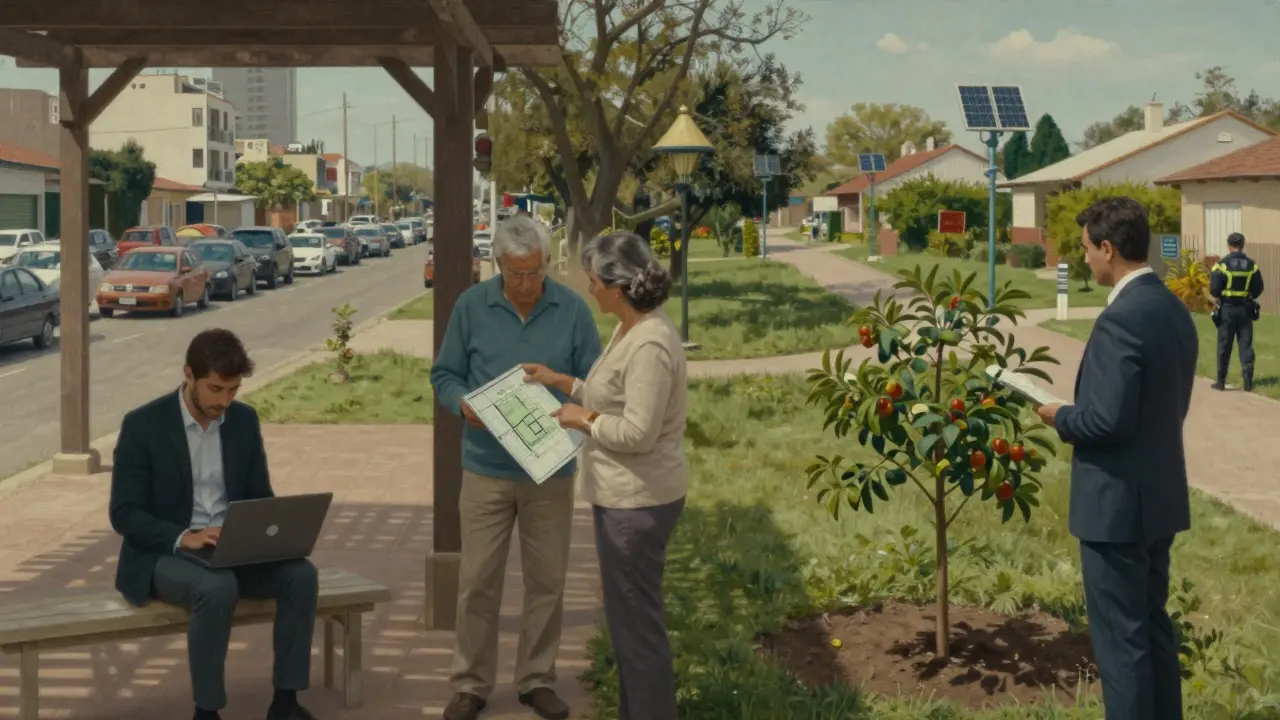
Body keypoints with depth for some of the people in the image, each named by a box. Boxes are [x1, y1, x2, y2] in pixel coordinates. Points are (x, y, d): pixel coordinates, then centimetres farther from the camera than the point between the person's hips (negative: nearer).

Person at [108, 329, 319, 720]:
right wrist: (183, 537, -28)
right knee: (218, 588, -37)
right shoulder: (143, 424, -11)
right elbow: (124, 514, -13)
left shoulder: (244, 420, 4)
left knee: (301, 573, -22)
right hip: (163, 556, -5)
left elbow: (260, 496, 11)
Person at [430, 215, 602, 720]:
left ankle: (537, 680, 24)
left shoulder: (573, 310, -3)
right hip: (487, 469, -1)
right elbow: (444, 375, 3)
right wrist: (464, 404, -18)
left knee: (547, 581, 9)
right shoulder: (471, 306, -3)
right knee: (478, 581, 3)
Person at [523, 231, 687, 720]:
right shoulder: (629, 330, 8)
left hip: (637, 501, -11)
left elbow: (639, 431, -26)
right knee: (627, 614, 19)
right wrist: (561, 381, 14)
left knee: (636, 618, 1)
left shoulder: (649, 345, -23)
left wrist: (583, 421, -13)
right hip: (624, 496, 11)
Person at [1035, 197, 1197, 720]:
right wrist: (1078, 412, 14)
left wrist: (1061, 418, -7)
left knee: (1121, 637, 1)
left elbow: (1108, 419, -26)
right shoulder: (1174, 310, 8)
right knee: (1153, 625, 20)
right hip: (1161, 495, 10)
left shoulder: (1120, 319, -22)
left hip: (1118, 502, -10)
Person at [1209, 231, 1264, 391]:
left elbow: (1214, 289, -11)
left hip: (1227, 308, -2)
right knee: (1246, 344, 7)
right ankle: (1248, 381, 2)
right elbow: (1258, 289, 1)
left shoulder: (1222, 264, -11)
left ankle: (1221, 381, 9)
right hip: (1245, 308, 2)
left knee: (1224, 345, 5)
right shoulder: (1252, 265, -1)